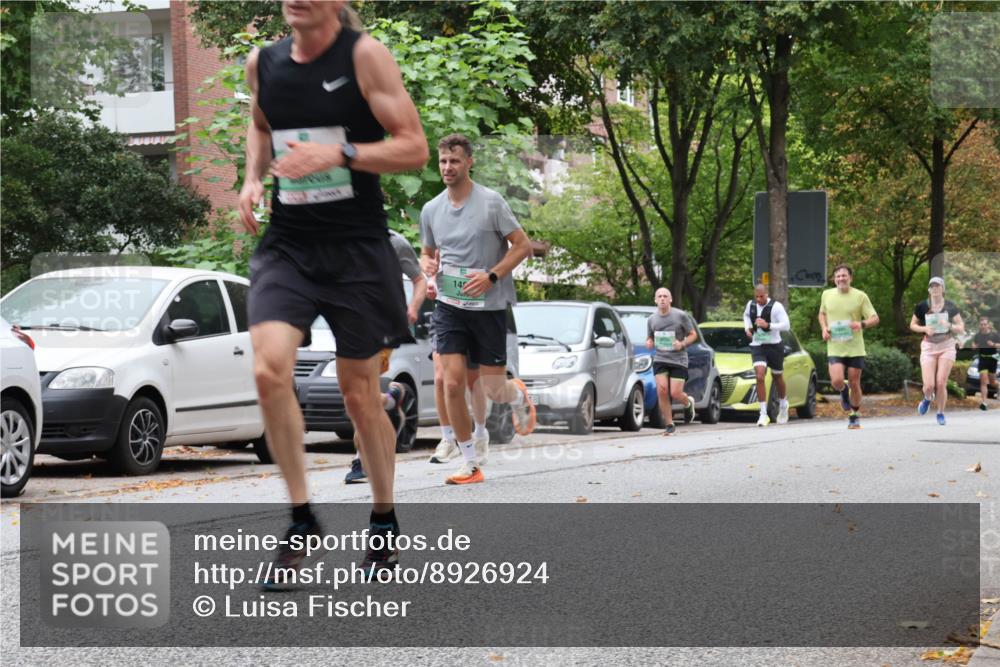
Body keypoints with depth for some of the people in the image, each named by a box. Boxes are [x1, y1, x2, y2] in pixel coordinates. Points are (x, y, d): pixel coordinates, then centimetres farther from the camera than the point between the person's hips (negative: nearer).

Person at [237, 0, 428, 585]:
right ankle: (302, 520, -3)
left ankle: (385, 521, 27)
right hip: (286, 245, 3)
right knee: (269, 370, -18)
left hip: (357, 248, -3)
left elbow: (415, 148, -10)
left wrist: (338, 153, -22)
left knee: (360, 394, 6)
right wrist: (253, 178, 8)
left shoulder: (365, 55, -8)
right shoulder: (263, 63, 6)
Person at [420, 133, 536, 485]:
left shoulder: (491, 202, -7)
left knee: (494, 390, 1)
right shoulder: (431, 209, 6)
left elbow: (523, 245, -5)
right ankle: (470, 465, -1)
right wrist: (428, 264, -3)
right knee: (453, 383, -11)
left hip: (489, 306, -3)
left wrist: (491, 276, -17)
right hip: (450, 307, 3)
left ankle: (519, 397, 41)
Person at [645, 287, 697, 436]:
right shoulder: (651, 319, 7)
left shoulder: (681, 316, -4)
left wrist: (682, 344, -16)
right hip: (660, 359, 3)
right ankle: (670, 425, -2)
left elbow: (693, 335, 3)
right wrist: (649, 343, -6)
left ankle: (688, 403, 29)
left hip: (678, 360, -3)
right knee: (662, 390, -14)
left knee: (675, 393, -9)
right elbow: (649, 339, 19)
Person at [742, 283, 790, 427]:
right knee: (759, 376, -17)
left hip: (774, 345, -2)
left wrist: (768, 325, -29)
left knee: (777, 377, 15)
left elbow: (786, 325, -18)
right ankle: (763, 414, -17)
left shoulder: (776, 306, -14)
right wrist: (747, 328, 4)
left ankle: (783, 404, 45)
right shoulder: (751, 304, 1)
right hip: (757, 345, 2)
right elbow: (746, 315, 24)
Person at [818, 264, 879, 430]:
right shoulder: (827, 295, 6)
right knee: (837, 381, -17)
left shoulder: (860, 296, -3)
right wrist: (824, 328, 4)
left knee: (854, 383, 4)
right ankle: (844, 392, 20)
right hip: (835, 348, 1)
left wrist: (862, 324, -23)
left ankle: (854, 416, 25)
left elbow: (875, 318, -2)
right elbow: (822, 314, 24)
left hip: (855, 348, -1)